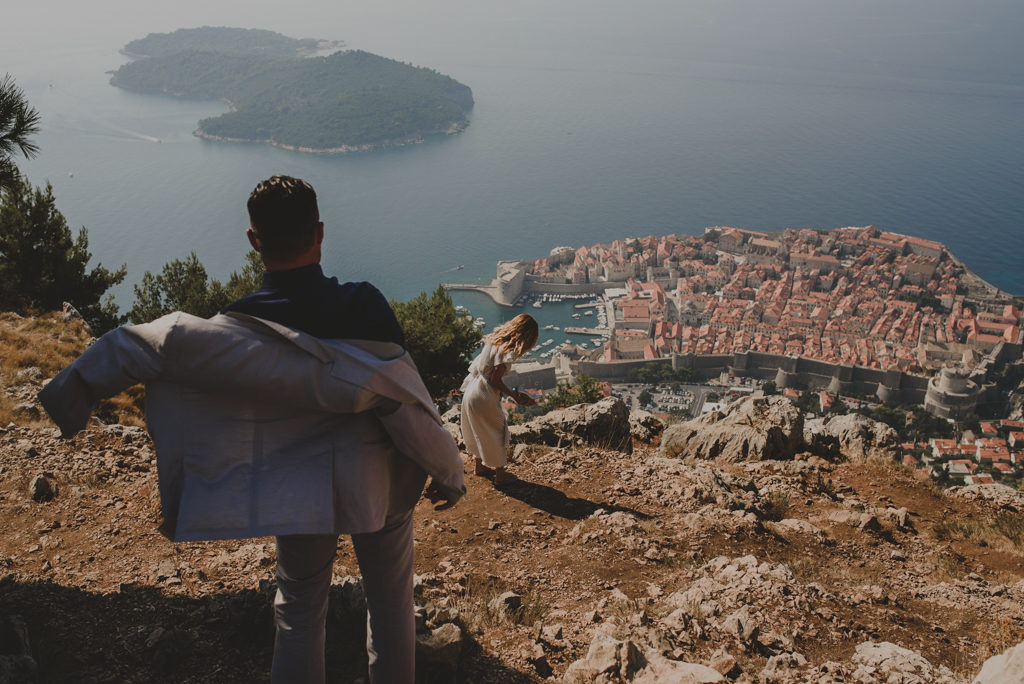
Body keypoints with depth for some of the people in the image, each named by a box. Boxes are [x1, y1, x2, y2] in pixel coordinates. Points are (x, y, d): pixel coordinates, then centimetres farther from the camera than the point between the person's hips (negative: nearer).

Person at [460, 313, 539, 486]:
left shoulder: (495, 338, 3)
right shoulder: (507, 351, -22)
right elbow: (495, 380, -19)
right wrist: (514, 396, -7)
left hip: (471, 391, 9)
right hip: (484, 397, -9)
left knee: (479, 431, 26)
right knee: (498, 432, 10)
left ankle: (478, 465, 43)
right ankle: (500, 474, 22)